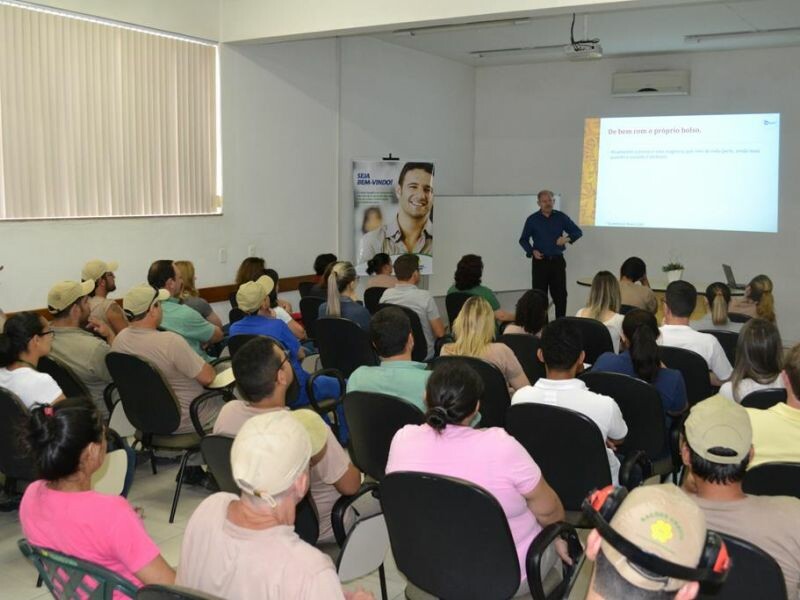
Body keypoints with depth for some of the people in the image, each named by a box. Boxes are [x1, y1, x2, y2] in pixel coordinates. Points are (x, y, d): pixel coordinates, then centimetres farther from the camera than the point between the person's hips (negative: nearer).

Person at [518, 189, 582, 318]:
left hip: (557, 261, 1)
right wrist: (532, 251, -11)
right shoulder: (532, 220, 1)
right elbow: (523, 240, 8)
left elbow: (578, 232, 6)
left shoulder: (561, 217, 3)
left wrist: (568, 238, -16)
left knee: (560, 294, 3)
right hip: (540, 262, -1)